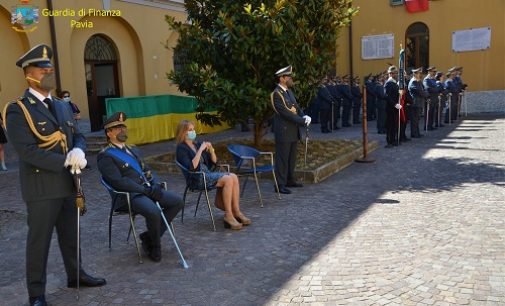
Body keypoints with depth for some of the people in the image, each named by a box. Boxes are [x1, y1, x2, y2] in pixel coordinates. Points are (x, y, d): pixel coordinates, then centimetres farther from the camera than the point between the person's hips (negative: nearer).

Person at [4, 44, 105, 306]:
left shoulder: (62, 106, 13)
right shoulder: (18, 110, -11)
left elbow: (78, 136, 12)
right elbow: (27, 150, -20)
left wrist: (78, 152, -11)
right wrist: (65, 161, -21)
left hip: (67, 184, 7)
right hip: (41, 188, -6)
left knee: (71, 234, 18)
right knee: (39, 240, 5)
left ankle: (75, 275, 36)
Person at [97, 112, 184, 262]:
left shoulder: (133, 150, 21)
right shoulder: (105, 156, -6)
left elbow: (147, 170, 21)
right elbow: (119, 182, -17)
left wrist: (155, 185, -1)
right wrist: (145, 190, -21)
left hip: (147, 189, 8)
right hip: (127, 195, -8)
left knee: (178, 201, -4)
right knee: (153, 212, -33)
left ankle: (149, 236, 4)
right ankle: (155, 246, -3)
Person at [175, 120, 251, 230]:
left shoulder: (197, 144, 17)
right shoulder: (181, 149, -4)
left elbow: (214, 161, 20)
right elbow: (191, 167, -20)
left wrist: (211, 149, 1)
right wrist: (200, 150, -17)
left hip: (208, 173, 7)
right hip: (196, 179, -7)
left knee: (234, 177, -17)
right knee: (227, 179, -26)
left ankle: (236, 212, -15)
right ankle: (228, 216, -23)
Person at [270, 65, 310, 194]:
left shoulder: (289, 91, 14)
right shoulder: (276, 94, -14)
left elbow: (296, 107, 15)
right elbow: (286, 113, -21)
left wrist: (305, 116, -6)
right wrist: (303, 122, -20)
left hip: (293, 130, 9)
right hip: (284, 131, -9)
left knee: (291, 158, 16)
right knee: (282, 158, -3)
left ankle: (290, 180, 28)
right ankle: (280, 185, 2)